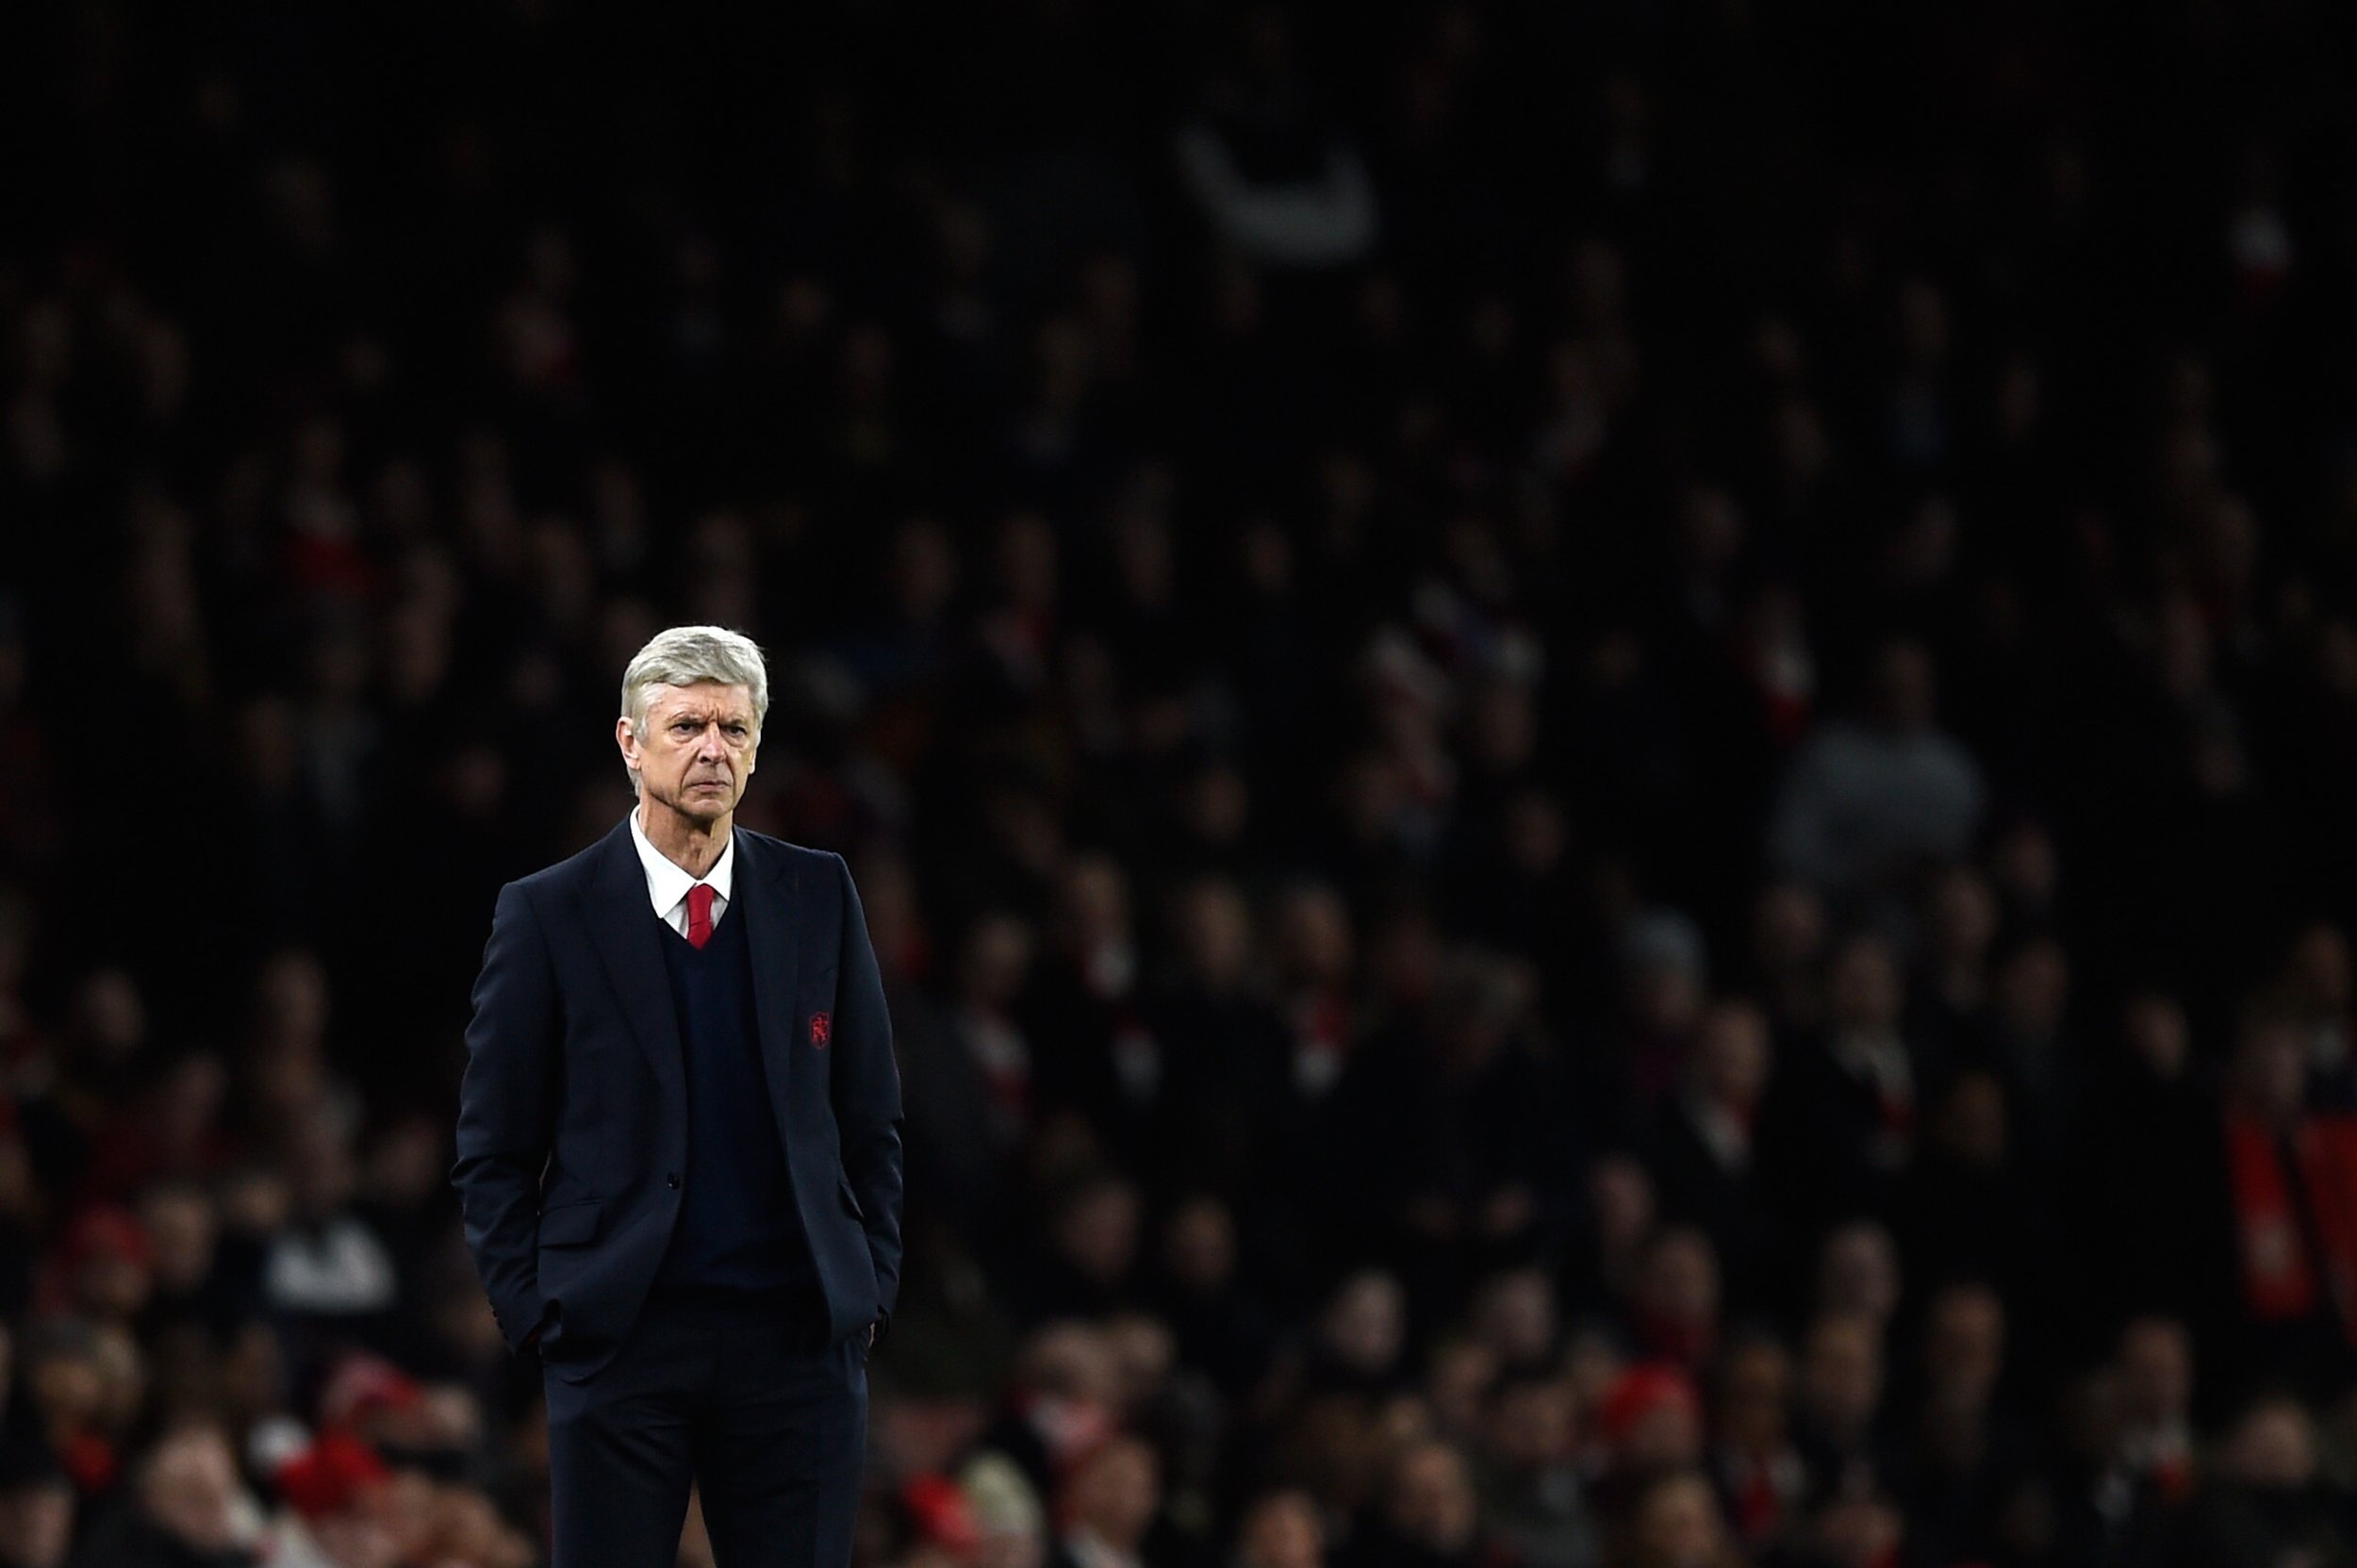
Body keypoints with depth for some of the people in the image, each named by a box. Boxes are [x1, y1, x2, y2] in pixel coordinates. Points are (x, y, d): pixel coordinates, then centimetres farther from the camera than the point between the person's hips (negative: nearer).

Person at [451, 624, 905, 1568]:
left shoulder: (819, 897, 8)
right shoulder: (547, 915, 1)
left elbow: (871, 1116, 12)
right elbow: (493, 1149, 3)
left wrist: (874, 1282, 5)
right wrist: (532, 1311, -4)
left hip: (797, 1337, 2)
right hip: (619, 1339, -2)